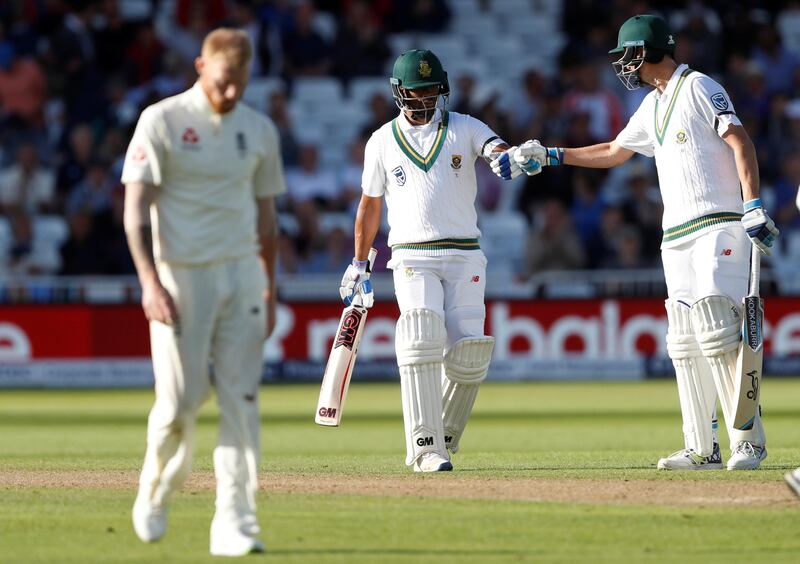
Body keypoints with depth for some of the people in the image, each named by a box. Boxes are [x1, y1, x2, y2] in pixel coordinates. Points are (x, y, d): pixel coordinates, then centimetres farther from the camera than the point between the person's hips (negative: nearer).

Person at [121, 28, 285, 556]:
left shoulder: (259, 130, 9)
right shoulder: (162, 121, -5)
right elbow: (136, 208, -9)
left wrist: (270, 290, 16)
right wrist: (150, 282, -19)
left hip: (241, 273, 4)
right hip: (181, 274, -4)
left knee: (241, 397, -4)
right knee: (181, 399, -3)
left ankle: (235, 521, -5)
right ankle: (156, 491, 24)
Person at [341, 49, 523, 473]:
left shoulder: (465, 129, 7)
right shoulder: (382, 142, 9)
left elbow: (501, 151, -11)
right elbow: (370, 204, 16)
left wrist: (504, 156, -37)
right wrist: (358, 265, 15)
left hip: (464, 257, 1)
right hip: (412, 258, -1)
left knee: (468, 356, -8)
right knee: (421, 342, -20)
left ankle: (444, 437, 14)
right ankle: (426, 449, -20)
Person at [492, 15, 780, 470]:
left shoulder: (697, 88, -5)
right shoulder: (653, 107, 21)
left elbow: (740, 141, -14)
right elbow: (614, 152, 35)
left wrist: (753, 206, -24)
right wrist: (551, 155, 32)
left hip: (718, 229, -9)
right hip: (677, 239, 9)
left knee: (716, 333, -16)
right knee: (685, 345, 4)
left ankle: (749, 440, -14)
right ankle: (702, 449, 6)